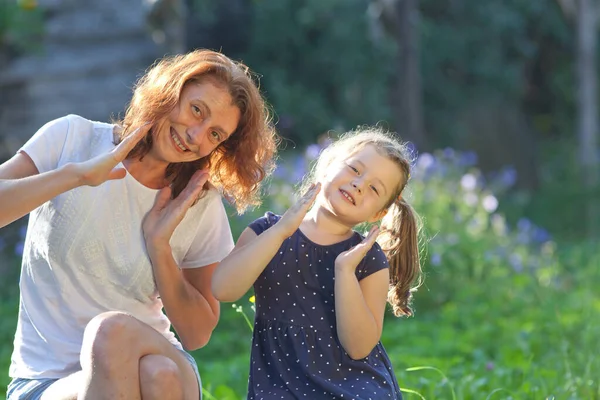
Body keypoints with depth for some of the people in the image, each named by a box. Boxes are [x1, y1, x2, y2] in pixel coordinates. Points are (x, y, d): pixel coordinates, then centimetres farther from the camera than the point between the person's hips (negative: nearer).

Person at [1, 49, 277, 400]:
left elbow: (197, 335, 4)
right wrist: (76, 174, -23)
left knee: (112, 330, -34)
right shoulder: (73, 139, -1)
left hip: (154, 358, 2)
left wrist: (159, 246, -8)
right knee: (110, 334, -35)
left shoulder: (202, 205, 4)